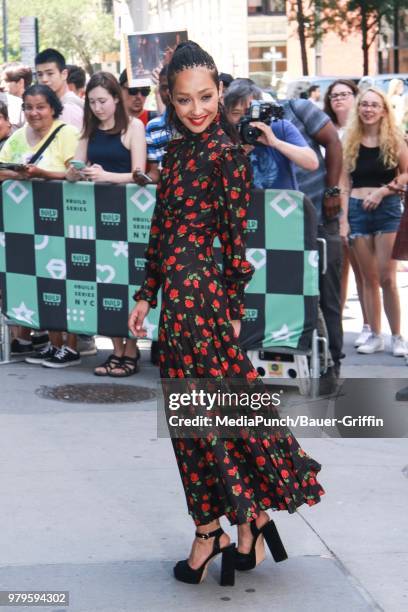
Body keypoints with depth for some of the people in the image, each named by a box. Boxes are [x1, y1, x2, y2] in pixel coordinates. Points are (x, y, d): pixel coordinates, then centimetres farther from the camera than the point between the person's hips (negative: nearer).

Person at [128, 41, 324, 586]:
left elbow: (236, 236, -9)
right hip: (177, 290, 8)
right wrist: (147, 294, 15)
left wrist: (233, 309, -8)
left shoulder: (226, 154, -10)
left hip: (198, 290, -8)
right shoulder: (177, 152, 13)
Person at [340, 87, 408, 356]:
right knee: (369, 278, 6)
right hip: (357, 210, 3)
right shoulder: (350, 142, 7)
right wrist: (343, 220, -1)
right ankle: (375, 335, 14)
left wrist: (383, 190, -12)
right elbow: (344, 183, 6)